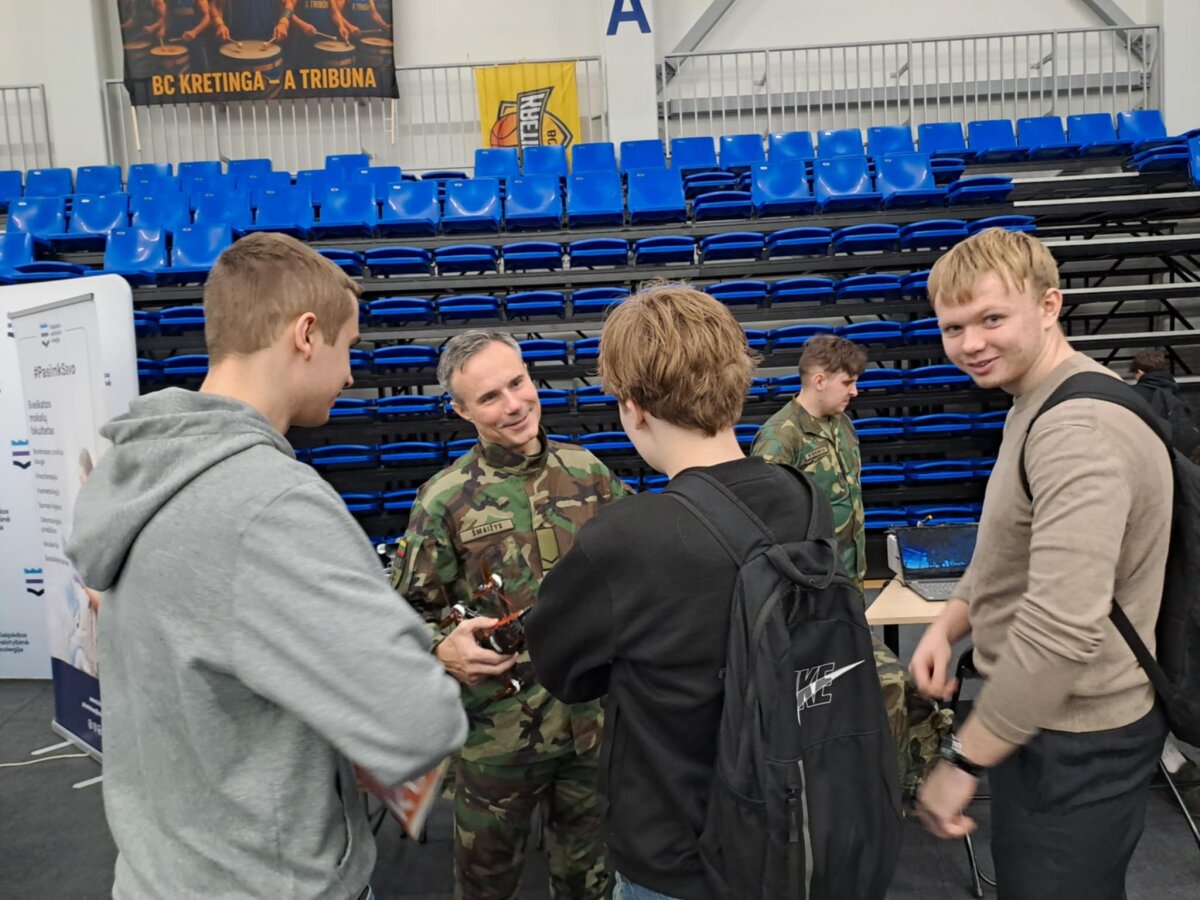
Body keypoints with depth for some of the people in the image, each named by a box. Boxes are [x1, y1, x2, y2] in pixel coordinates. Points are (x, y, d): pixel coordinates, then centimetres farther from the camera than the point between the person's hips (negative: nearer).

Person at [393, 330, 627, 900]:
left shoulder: (587, 471, 0)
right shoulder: (445, 500, -9)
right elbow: (408, 612, -4)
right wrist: (445, 648, -23)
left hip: (596, 713, 3)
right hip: (500, 725, -2)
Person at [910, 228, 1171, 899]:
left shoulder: (1080, 430, -26)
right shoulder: (1039, 406, 7)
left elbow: (1063, 629, -34)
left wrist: (962, 762, -24)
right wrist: (950, 623, 2)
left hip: (1074, 742, -10)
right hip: (1044, 716, 10)